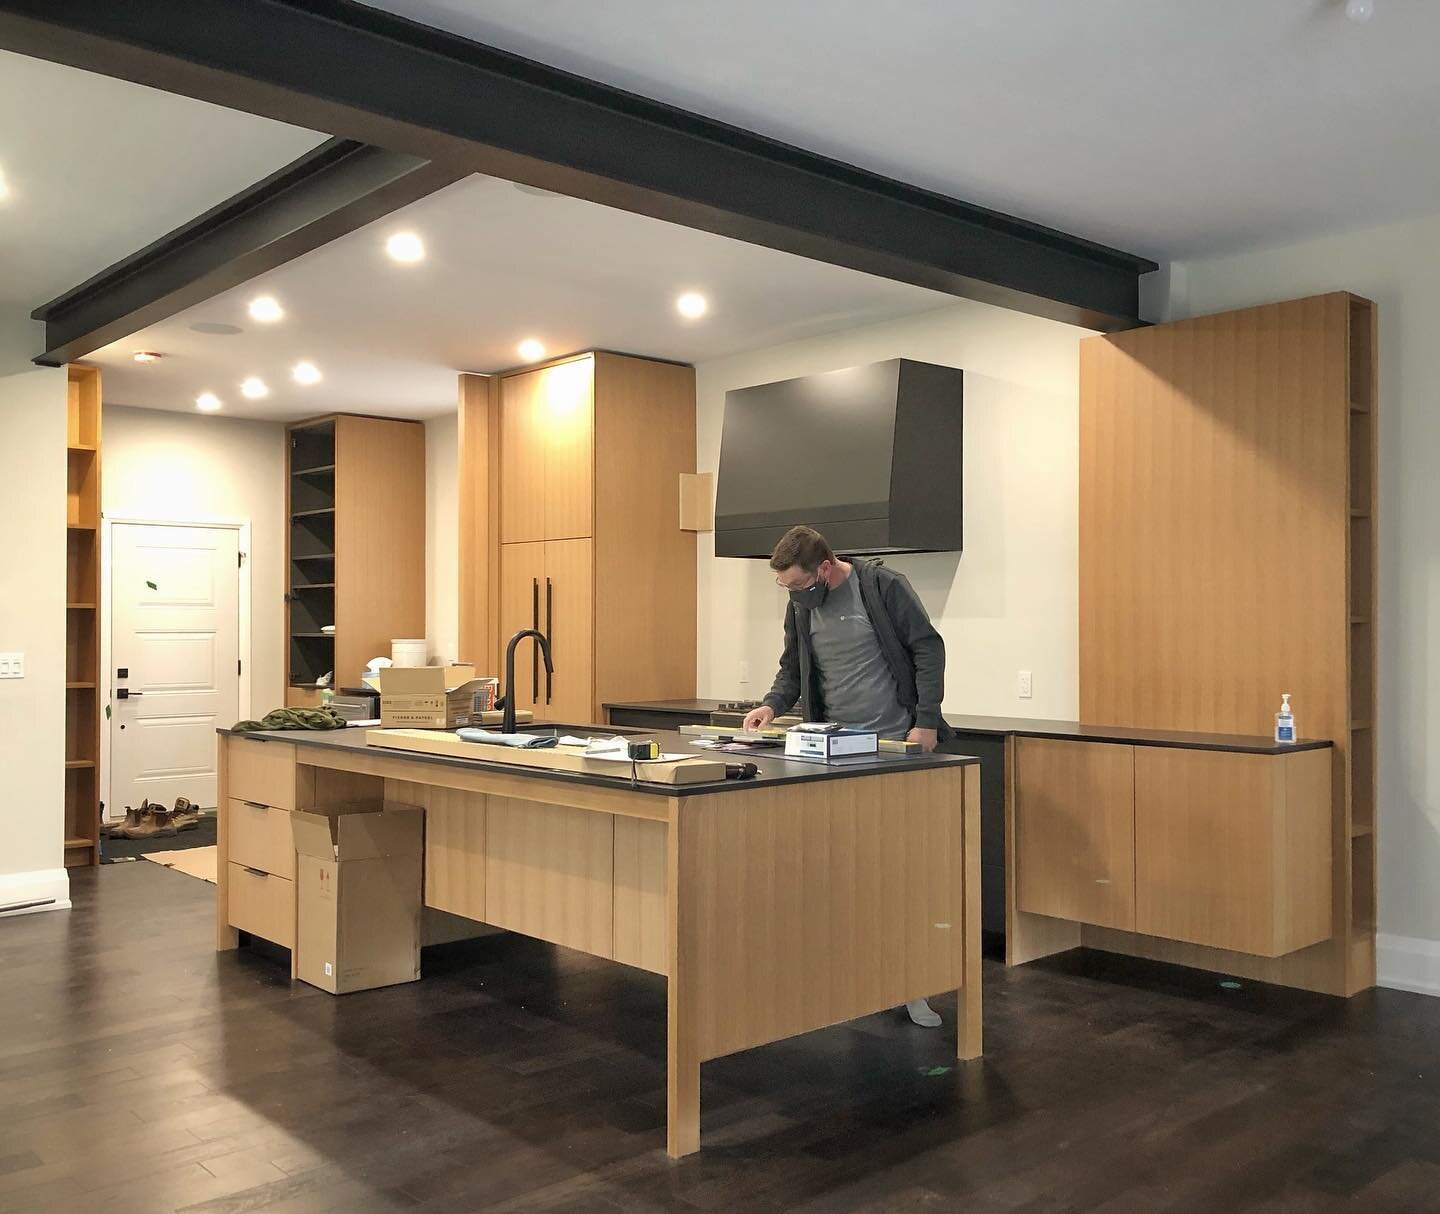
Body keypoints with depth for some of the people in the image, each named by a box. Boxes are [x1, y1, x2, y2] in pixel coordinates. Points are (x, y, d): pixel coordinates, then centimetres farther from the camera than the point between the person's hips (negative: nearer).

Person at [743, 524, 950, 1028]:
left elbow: (927, 649, -7)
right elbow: (793, 666, 15)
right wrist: (773, 703, -4)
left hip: (896, 744, -4)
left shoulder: (884, 585, -10)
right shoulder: (800, 604, 5)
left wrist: (926, 720, -12)